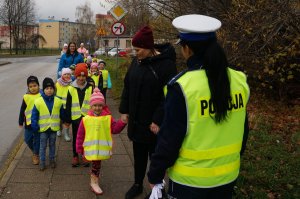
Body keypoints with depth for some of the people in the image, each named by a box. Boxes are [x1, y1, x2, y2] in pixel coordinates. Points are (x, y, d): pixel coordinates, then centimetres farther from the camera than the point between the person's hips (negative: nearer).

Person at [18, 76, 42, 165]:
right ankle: (34, 150, 37)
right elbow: (22, 111, 3)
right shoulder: (26, 97, -6)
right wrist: (20, 122, 7)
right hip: (28, 122, 2)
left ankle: (36, 155, 26)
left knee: (37, 140, 7)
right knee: (27, 139, 10)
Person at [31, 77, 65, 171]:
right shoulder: (38, 102, -10)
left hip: (54, 127, 2)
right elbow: (34, 115, -6)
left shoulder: (58, 101, -3)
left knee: (52, 145, 16)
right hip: (43, 128, -2)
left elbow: (62, 114, 9)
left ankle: (52, 160, 30)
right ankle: (42, 162, 18)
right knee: (43, 146, 7)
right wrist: (35, 125, -9)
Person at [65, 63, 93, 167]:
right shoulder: (71, 89, -4)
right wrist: (67, 119, -1)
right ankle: (75, 156, 25)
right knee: (75, 138, 12)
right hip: (75, 118, 0)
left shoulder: (90, 88, -3)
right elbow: (68, 106, -1)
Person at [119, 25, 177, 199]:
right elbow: (127, 87, 12)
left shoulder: (166, 64, -17)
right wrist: (124, 110, 10)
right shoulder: (137, 61, 5)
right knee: (139, 153, 18)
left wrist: (158, 120, -20)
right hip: (136, 119, 6)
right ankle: (138, 184, 36)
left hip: (153, 121, -6)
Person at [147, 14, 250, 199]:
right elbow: (243, 130, 6)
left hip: (190, 179, -5)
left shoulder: (183, 85, -21)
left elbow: (169, 137, -16)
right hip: (228, 175, 5)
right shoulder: (240, 81, -5)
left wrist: (156, 174, -3)